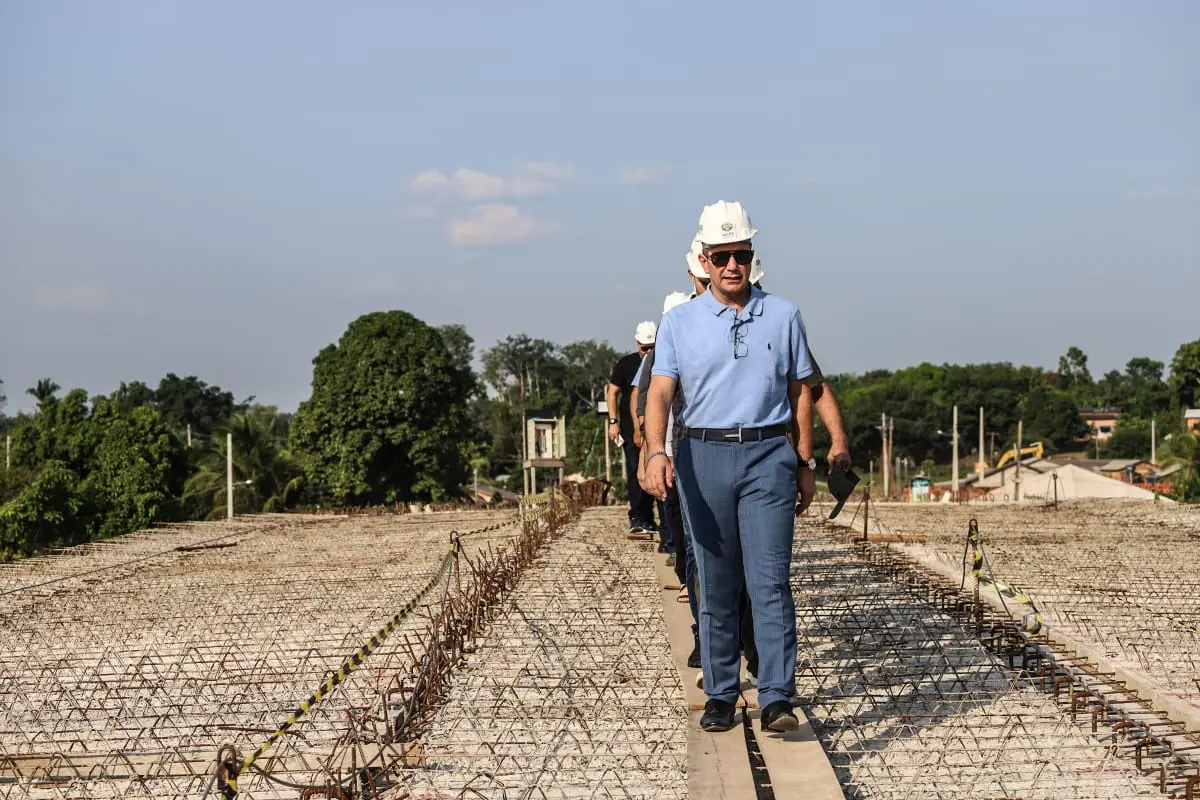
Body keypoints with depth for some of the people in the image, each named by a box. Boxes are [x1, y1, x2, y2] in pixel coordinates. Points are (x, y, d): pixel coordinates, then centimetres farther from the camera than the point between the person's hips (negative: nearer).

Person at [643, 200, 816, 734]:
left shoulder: (783, 316, 8)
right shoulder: (679, 322, 4)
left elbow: (800, 393, 13)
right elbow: (659, 393, -4)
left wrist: (805, 464, 10)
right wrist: (656, 452, -22)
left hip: (768, 455, 0)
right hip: (703, 456, 1)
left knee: (769, 583, -9)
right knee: (716, 586, 6)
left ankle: (776, 700, -11)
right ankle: (720, 696, 14)